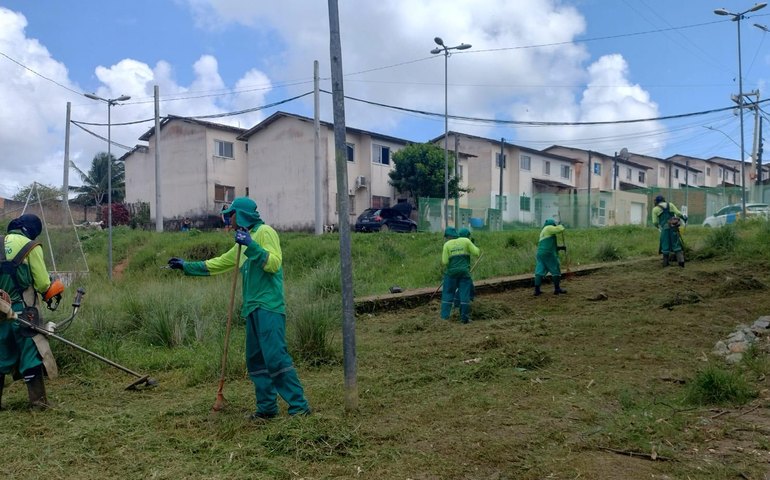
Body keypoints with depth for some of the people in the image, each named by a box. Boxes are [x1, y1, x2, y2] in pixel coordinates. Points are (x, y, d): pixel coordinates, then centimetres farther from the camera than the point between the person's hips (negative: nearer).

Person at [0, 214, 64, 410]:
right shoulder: (30, 247, -7)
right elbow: (42, 283, -8)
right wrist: (53, 290, 11)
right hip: (22, 309, -6)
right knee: (31, 355, -1)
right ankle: (38, 401, 1)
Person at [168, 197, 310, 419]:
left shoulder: (264, 232, -4)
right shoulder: (243, 242, 22)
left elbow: (274, 263, -17)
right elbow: (217, 264, 29)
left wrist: (251, 246, -22)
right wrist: (186, 266, 29)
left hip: (269, 307, -9)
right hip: (254, 308, 9)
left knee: (276, 356, -14)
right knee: (256, 360, 9)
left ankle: (299, 406, -12)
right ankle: (267, 407, 15)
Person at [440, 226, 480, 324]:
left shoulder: (447, 244, 1)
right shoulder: (466, 241, 2)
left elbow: (444, 262, -4)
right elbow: (477, 253, 0)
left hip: (451, 272, 0)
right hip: (465, 272, 0)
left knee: (447, 294, 8)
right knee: (465, 294, 5)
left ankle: (444, 317, 5)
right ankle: (464, 317, 7)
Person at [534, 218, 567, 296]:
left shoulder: (543, 231, 26)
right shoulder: (549, 228, -1)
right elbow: (560, 229, -8)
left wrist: (560, 247, 22)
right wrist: (560, 226, 15)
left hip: (540, 254, 8)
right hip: (548, 254, -8)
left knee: (539, 271, 3)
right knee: (556, 271, 4)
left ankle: (537, 290, -2)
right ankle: (557, 289, 9)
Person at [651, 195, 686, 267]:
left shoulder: (655, 209, 8)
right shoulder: (670, 205, 15)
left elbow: (655, 222, 4)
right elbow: (678, 213, 5)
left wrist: (658, 226, 24)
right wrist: (684, 217, 23)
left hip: (664, 228, -2)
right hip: (673, 227, 2)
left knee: (665, 245, 5)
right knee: (676, 244, 6)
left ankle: (665, 262, 9)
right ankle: (680, 260, -7)